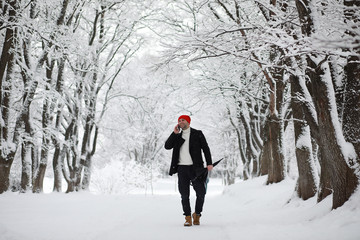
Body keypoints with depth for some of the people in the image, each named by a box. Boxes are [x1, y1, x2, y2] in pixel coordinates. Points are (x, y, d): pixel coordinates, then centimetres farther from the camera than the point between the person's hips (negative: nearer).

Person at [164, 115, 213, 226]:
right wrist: (175, 133, -3)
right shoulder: (177, 136, 15)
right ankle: (188, 217, 8)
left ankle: (197, 214, 16)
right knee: (184, 195, 0)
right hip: (182, 168, 2)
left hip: (195, 168, -2)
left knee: (201, 193, -4)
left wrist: (209, 163, -7)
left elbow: (205, 148, 3)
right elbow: (167, 146, 4)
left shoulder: (197, 134, 7)